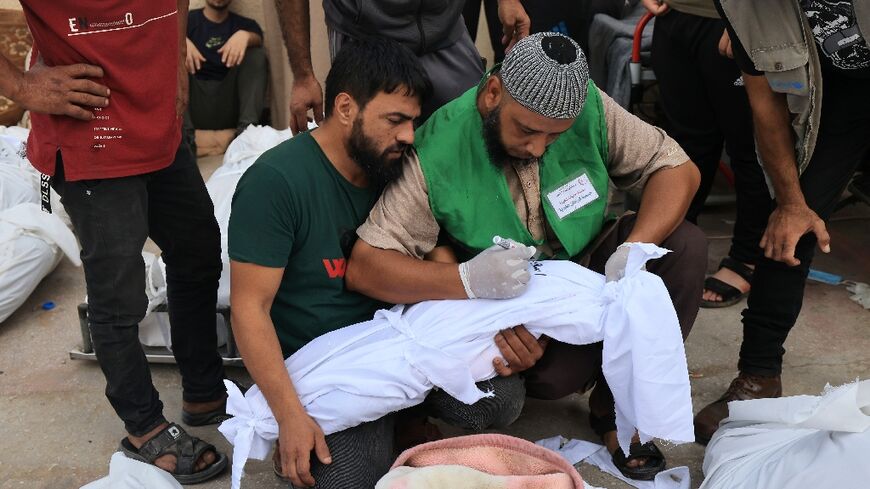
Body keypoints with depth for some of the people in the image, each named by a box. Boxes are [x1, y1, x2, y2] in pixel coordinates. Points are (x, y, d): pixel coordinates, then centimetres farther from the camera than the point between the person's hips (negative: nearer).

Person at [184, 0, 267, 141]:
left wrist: (245, 36, -29)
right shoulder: (188, 19, 15)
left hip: (228, 103, 0)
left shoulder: (245, 24, 17)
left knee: (256, 55, -14)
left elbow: (258, 40, -6)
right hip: (195, 103, 0)